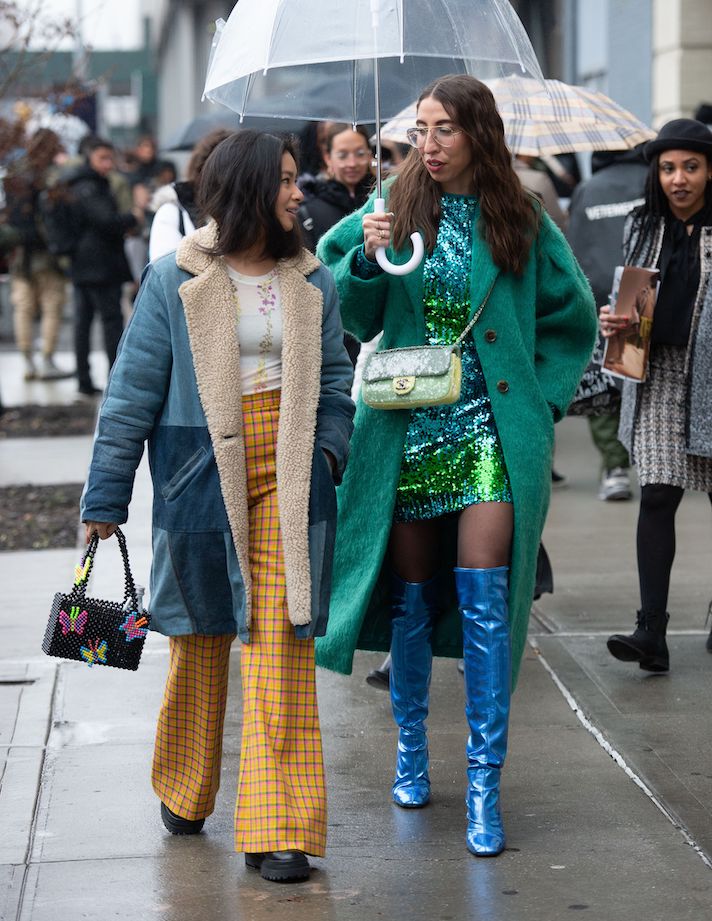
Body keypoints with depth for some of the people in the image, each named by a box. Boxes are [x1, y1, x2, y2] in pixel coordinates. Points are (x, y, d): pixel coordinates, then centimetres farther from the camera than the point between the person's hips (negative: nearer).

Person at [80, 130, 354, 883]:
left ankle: (278, 827, -3)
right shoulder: (175, 280, -3)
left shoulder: (312, 282, 7)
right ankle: (184, 791, 35)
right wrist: (106, 496, -1)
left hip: (288, 476, 1)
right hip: (200, 475, -1)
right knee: (202, 633, 12)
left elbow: (334, 380, 14)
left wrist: (327, 452, -2)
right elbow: (133, 390, -1)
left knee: (283, 638, -6)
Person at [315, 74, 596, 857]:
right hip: (408, 430, 1)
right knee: (412, 599, 10)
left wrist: (542, 395, 3)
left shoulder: (522, 222, 2)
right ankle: (411, 748, 29)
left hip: (492, 432, -1)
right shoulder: (394, 211, 3)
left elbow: (573, 316, 13)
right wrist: (367, 260, -14)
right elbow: (352, 320, 4)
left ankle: (484, 784, -2)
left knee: (484, 602, -8)